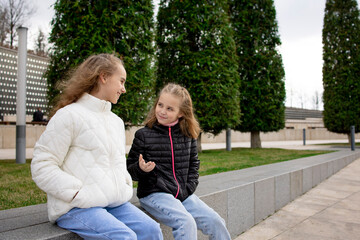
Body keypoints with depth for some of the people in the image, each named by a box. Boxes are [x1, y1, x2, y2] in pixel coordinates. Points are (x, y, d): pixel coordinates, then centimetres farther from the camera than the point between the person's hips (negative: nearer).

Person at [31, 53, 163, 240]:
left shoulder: (116, 121, 18)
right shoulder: (69, 115, -7)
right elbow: (42, 167, -10)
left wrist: (126, 187, 8)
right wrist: (79, 194, -16)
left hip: (115, 203, 7)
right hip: (76, 207, -6)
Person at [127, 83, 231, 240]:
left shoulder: (188, 135, 7)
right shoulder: (143, 135, -4)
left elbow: (193, 164, 18)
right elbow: (129, 170, 1)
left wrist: (188, 189, 4)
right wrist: (140, 169, -21)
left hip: (182, 194, 4)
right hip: (154, 193, -4)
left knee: (215, 221, -8)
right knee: (186, 223, -27)